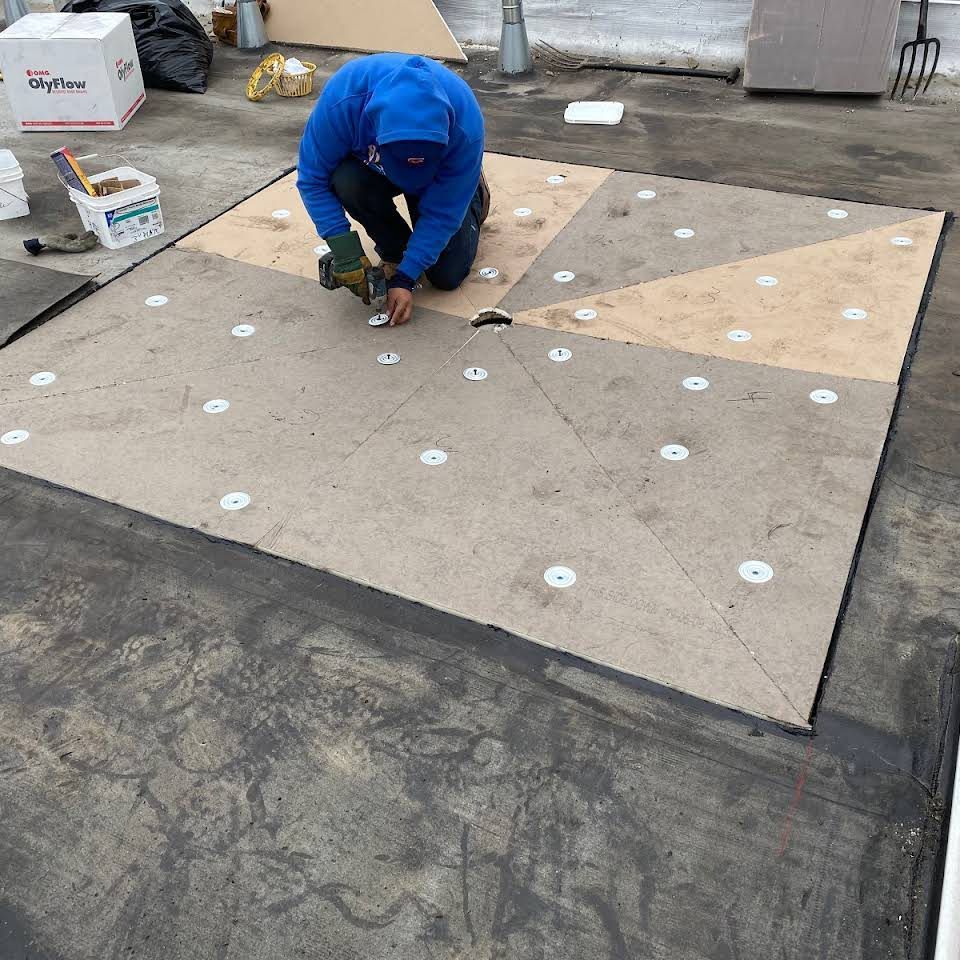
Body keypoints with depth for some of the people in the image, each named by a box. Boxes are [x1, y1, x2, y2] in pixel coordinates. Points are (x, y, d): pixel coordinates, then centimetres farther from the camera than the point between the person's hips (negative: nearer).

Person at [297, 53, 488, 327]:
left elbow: (442, 212, -29)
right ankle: (393, 250, -3)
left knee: (447, 275, -8)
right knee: (347, 182, -34)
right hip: (371, 165, 1)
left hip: (440, 176, -1)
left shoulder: (465, 123, -39)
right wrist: (343, 248, -35)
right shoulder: (341, 99, -40)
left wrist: (404, 278, -30)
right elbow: (312, 178, -26)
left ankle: (474, 193, 21)